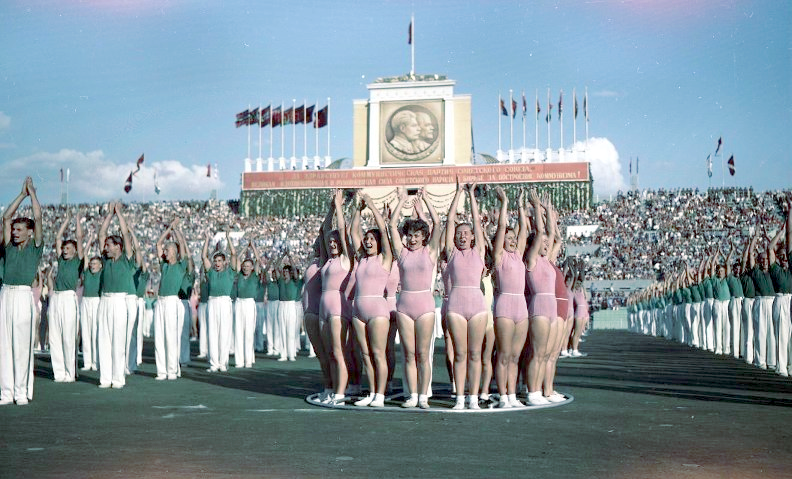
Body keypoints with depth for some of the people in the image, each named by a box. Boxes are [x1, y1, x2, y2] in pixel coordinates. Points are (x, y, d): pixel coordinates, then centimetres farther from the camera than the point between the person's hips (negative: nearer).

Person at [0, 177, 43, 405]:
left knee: (22, 344, -4)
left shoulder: (35, 247, 5)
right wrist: (22, 194, 16)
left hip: (23, 295, -4)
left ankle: (22, 392, 1)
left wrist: (32, 192, 8)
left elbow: (38, 218, -1)